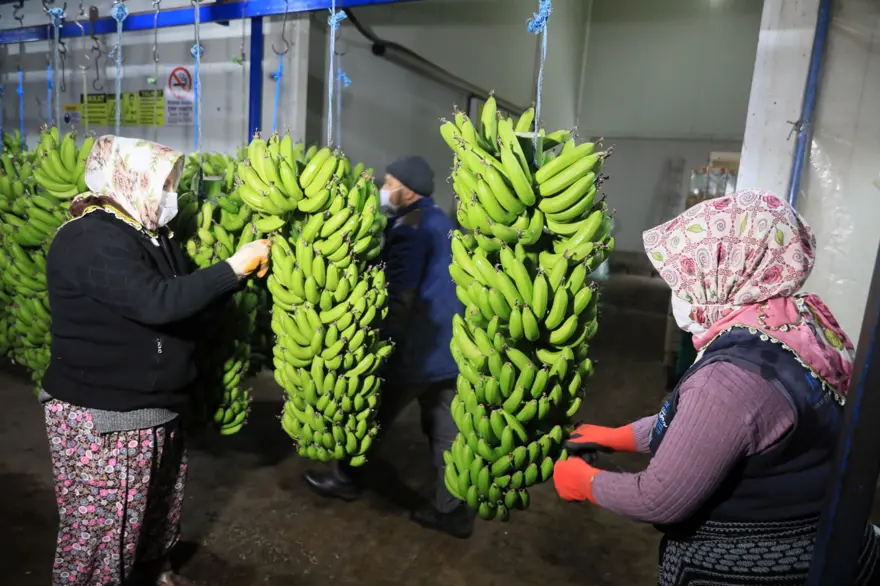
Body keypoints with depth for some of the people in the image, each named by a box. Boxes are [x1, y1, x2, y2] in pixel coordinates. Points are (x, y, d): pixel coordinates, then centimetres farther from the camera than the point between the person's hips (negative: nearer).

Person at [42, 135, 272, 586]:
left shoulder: (147, 234, 9)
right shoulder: (92, 241, -23)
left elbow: (185, 296, 12)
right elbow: (158, 302, -35)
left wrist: (243, 270, 0)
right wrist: (234, 267, -29)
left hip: (153, 407, 10)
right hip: (100, 418, -10)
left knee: (161, 500, 25)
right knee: (101, 527, 7)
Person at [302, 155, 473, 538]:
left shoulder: (410, 227, -15)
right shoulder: (440, 221, 14)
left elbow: (399, 296, -21)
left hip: (415, 349, -8)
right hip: (448, 347, 9)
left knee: (373, 416, 13)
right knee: (446, 431, 13)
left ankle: (345, 478, 34)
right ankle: (453, 511, 21)